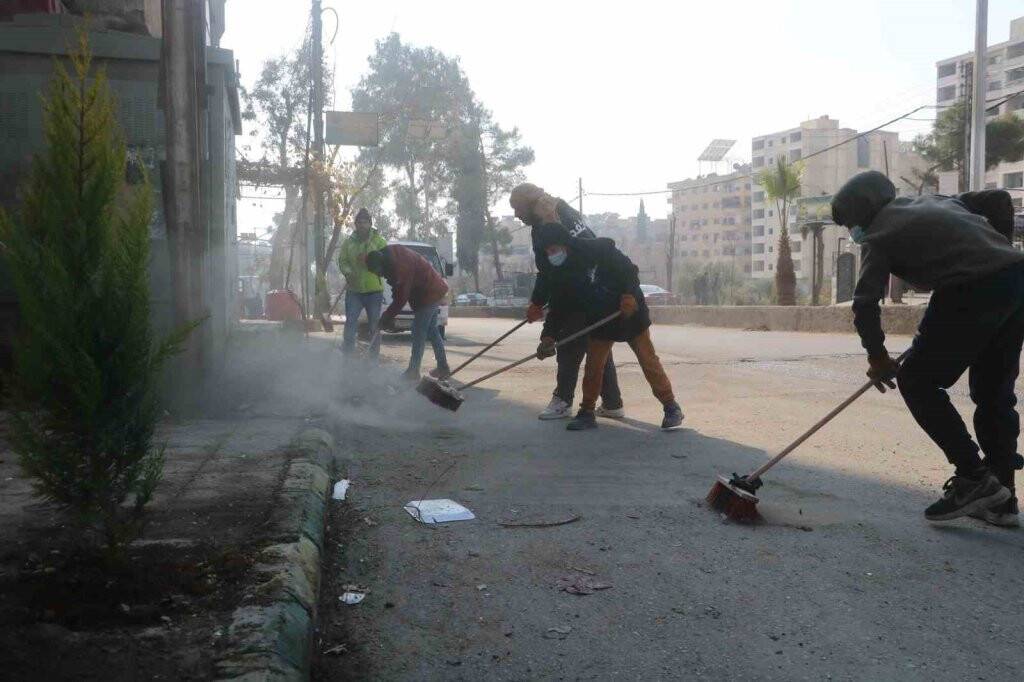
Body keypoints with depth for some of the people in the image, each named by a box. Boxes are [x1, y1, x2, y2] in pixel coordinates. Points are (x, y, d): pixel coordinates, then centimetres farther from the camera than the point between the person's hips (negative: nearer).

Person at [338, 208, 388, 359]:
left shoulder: (379, 241, 1)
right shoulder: (348, 242, 7)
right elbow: (342, 261, 5)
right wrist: (348, 272, -15)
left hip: (374, 290, -1)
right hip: (353, 290, 1)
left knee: (375, 324, 4)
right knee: (350, 322, -3)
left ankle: (374, 356, 13)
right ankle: (347, 354, 3)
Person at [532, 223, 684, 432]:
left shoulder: (598, 249, -20)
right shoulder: (558, 275, -5)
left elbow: (629, 269, -16)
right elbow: (559, 308, -1)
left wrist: (629, 294, -30)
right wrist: (549, 336, -12)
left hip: (630, 314, -4)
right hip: (599, 321, 4)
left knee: (648, 361, -1)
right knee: (592, 366, 0)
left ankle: (671, 407, 8)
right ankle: (587, 412, 13)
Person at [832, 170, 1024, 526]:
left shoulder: (879, 236, 5)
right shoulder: (935, 201, 27)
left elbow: (865, 302, 2)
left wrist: (877, 356, 13)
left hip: (973, 291, -8)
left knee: (917, 381, 3)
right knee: (995, 393, 15)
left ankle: (974, 479, -3)